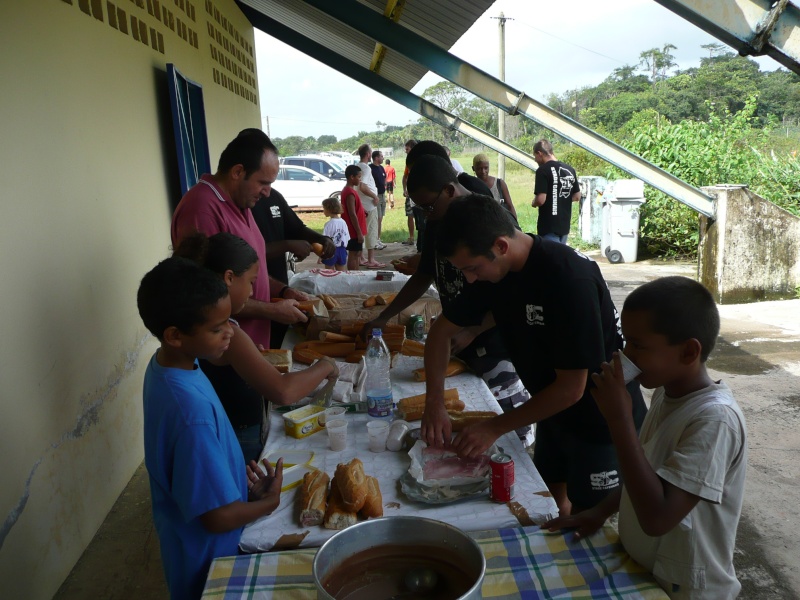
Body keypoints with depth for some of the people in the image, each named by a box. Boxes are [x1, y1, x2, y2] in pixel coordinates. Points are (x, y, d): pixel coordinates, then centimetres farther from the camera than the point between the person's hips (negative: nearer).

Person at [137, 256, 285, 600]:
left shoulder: (165, 364, -11)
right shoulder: (193, 411, -38)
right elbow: (219, 516, -29)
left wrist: (239, 472, -2)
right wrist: (270, 500, -13)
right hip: (206, 553, -7)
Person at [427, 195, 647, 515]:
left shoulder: (570, 279, -33)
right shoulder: (493, 268, -10)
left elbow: (571, 388, -28)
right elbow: (442, 331, -1)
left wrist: (495, 427, -21)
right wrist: (434, 403, -12)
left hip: (604, 418, -6)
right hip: (552, 407, 7)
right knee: (552, 501, 20)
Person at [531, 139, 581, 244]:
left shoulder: (543, 170, -14)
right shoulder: (569, 169, 8)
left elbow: (541, 199, -20)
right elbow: (577, 196, 14)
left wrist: (533, 203, 1)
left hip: (549, 226, -7)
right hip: (565, 224, 7)